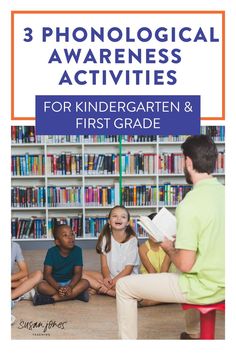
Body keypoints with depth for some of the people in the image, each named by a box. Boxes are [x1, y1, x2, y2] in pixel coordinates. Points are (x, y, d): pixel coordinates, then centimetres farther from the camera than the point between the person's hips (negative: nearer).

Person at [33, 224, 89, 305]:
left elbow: (78, 273, -13)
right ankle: (76, 294, -29)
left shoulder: (77, 250, -10)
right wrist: (58, 287, -34)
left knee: (85, 283, -27)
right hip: (54, 283, -2)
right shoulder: (52, 252, -13)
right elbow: (47, 274, -17)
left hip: (70, 282, 2)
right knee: (41, 286, -31)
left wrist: (70, 286, -33)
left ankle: (53, 298, -29)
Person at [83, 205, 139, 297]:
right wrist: (107, 278, -20)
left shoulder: (131, 240, -7)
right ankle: (112, 292, -22)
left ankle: (102, 289, -20)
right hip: (109, 276, 5)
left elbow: (129, 267, -9)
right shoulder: (105, 238, 3)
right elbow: (104, 265, 0)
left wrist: (115, 280, -21)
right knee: (83, 274, -16)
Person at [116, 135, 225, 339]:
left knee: (124, 286, 4)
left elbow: (185, 265, -23)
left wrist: (169, 248, -3)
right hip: (223, 284, 8)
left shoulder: (190, 204, -25)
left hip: (203, 287, -8)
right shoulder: (223, 193, -1)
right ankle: (193, 334, 50)